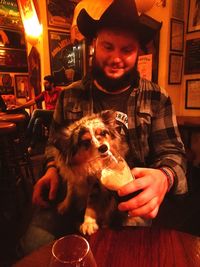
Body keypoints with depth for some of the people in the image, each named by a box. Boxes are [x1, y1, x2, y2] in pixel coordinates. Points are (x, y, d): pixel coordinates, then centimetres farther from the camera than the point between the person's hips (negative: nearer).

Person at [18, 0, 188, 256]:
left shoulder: (157, 98, -3)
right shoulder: (70, 95, 3)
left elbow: (172, 151, -5)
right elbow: (55, 141, 15)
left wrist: (164, 176, -29)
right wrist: (52, 168, -6)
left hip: (131, 198, 0)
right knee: (35, 241, -16)